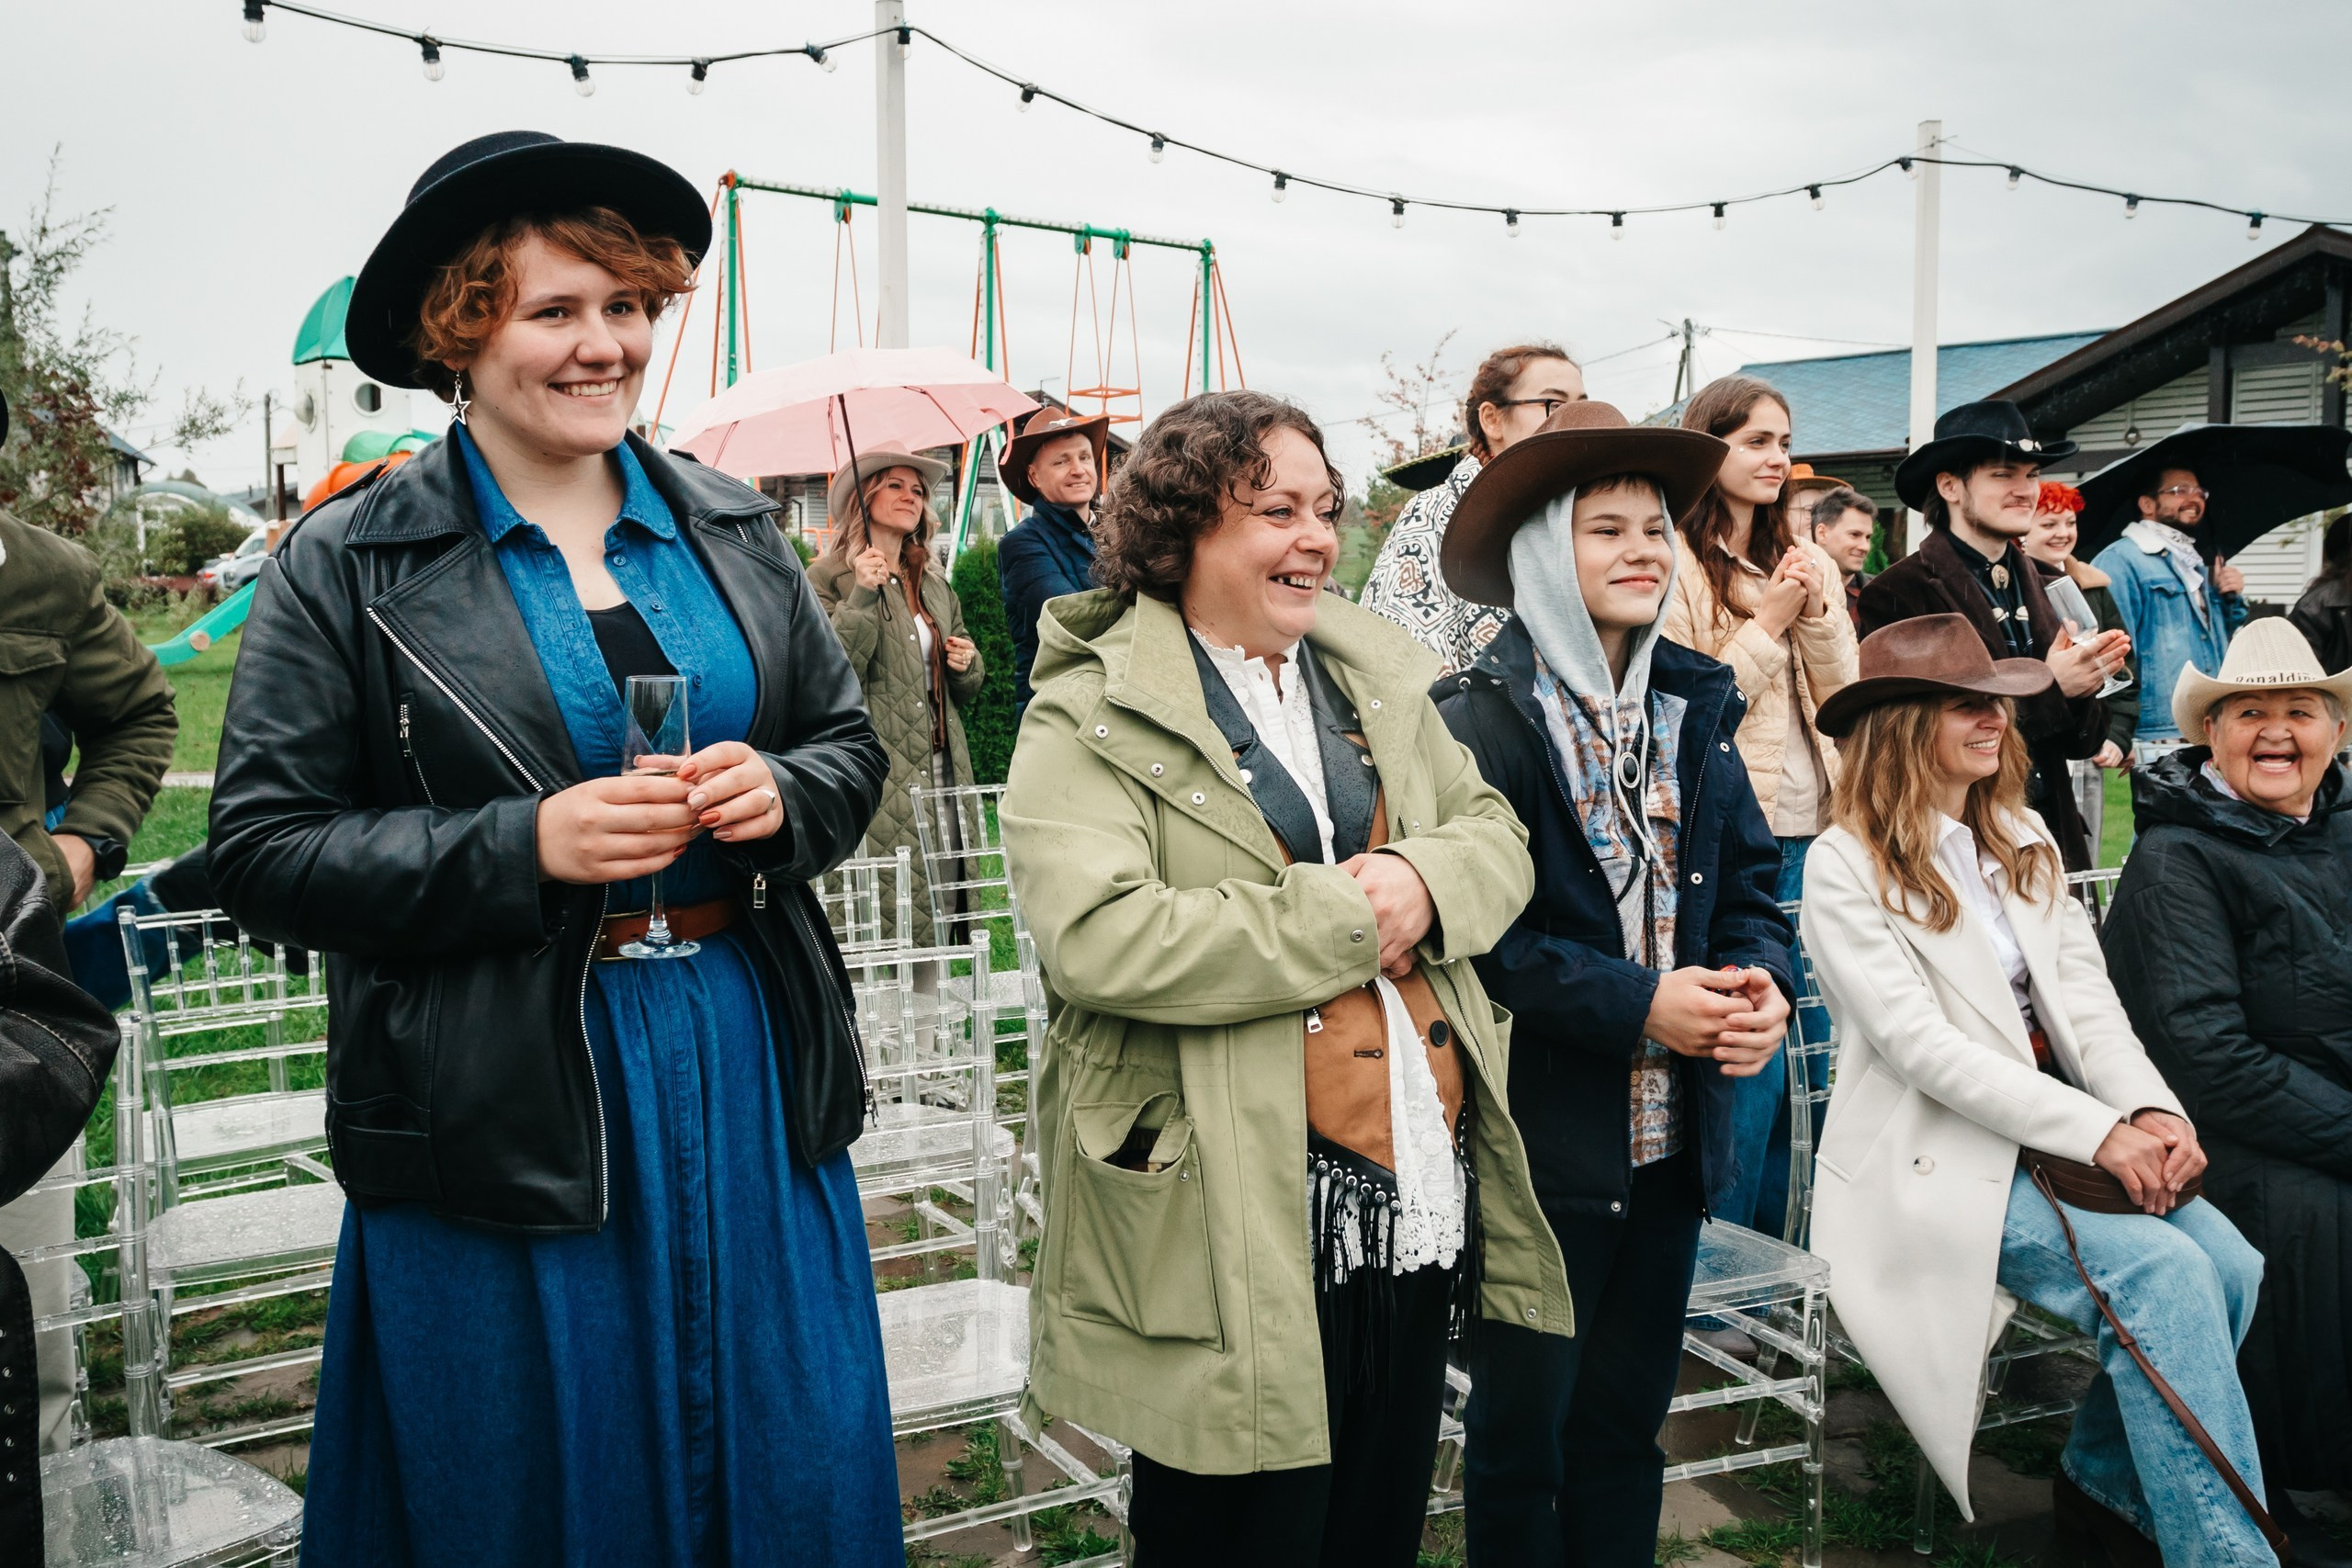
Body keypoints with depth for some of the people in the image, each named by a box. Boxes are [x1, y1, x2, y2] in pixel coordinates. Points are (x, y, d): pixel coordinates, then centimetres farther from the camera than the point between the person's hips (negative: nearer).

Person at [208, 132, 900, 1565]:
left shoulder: (733, 529, 7)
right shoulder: (346, 566, -4)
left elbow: (851, 743, 13)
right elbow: (264, 850, -7)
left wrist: (779, 796, -11)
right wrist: (522, 848, -20)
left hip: (753, 1081, 4)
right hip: (504, 1112, -3)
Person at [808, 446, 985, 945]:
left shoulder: (935, 583, 20)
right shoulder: (828, 578, 0)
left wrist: (966, 664, 5)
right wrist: (862, 597, -16)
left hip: (942, 773, 6)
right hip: (877, 778, -6)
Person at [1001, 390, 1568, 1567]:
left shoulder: (1374, 674, 12)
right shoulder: (1091, 718, -9)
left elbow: (1498, 835, 15)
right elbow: (1096, 940, -23)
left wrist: (1426, 881, -10)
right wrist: (1345, 919, -17)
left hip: (1421, 1196, 7)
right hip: (1241, 1230, -6)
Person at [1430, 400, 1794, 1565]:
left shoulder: (1695, 707, 9)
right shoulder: (1482, 718, -12)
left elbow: (1750, 879, 10)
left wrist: (1760, 978, -10)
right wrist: (1639, 1004, -21)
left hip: (1672, 1139, 6)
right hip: (1542, 1141, -6)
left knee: (1626, 1421, 19)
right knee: (1523, 1425, 9)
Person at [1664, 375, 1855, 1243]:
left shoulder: (1809, 562, 15)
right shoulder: (1678, 563, -6)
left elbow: (1846, 702, 10)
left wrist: (1817, 614, -4)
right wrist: (1766, 622, -10)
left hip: (1810, 832, 7)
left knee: (1811, 1044, 11)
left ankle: (1781, 1253, 25)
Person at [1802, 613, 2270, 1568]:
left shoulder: (2022, 840, 15)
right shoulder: (1845, 867, -8)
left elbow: (2085, 996, 8)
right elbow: (1922, 1045, -16)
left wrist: (2151, 1110, -11)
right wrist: (2097, 1131, -21)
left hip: (2057, 1132, 7)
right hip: (1938, 1160, -7)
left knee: (2233, 1265, -15)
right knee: (2161, 1273, -24)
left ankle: (2106, 1482, 6)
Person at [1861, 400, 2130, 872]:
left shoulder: (2033, 585, 9)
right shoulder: (1896, 594, -10)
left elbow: (2080, 743, 10)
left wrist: (2083, 682, -10)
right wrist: (2049, 688, -17)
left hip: (2051, 835, 6)